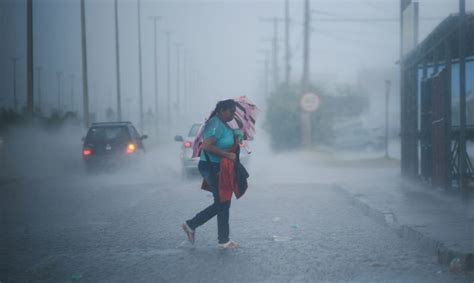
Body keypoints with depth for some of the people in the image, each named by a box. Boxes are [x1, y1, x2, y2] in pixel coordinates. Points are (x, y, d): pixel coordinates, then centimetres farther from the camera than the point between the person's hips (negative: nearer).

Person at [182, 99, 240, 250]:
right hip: (212, 168, -10)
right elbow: (206, 146, -30)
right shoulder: (216, 125, -19)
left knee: (221, 203, 15)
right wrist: (227, 155, -27)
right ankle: (223, 241, 6)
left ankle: (191, 225, 21)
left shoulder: (223, 124, 12)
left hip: (217, 168, 10)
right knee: (222, 203, -3)